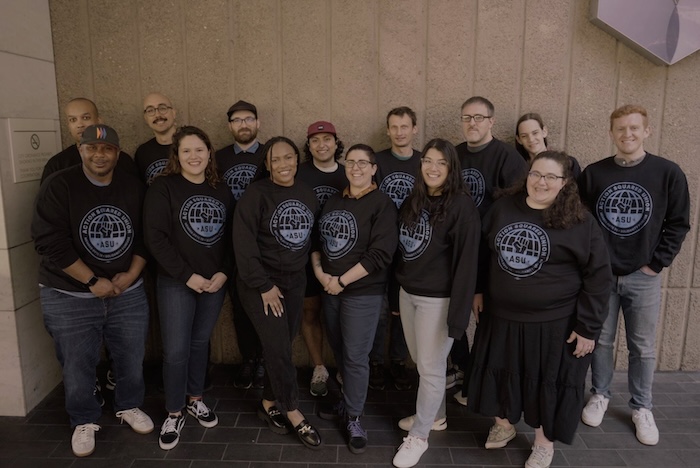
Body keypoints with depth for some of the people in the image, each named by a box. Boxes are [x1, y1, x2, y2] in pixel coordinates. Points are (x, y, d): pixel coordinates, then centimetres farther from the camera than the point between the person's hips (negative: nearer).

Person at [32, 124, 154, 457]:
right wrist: (93, 281, -17)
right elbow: (50, 242, -17)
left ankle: (129, 406, 38)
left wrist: (131, 274, -7)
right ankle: (84, 421, 32)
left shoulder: (133, 187, 2)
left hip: (127, 292, 3)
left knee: (132, 357, 13)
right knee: (78, 364, 8)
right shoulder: (58, 186, -11)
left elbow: (146, 236, 6)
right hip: (69, 296, -3)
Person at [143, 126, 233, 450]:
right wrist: (187, 275, -16)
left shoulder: (221, 192, 6)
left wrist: (224, 273, -7)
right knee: (176, 350, 0)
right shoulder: (163, 188, -7)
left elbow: (231, 237, 6)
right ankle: (174, 414, 18)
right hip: (176, 282, -4)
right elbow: (155, 237, -14)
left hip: (215, 282, 4)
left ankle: (195, 400, 33)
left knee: (200, 343, 15)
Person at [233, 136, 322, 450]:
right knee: (278, 348, -4)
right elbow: (243, 244, -17)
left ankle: (268, 404, 30)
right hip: (260, 283, -5)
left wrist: (312, 270, 6)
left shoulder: (307, 194, 4)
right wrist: (264, 285, -17)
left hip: (295, 282, 5)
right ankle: (293, 413, 14)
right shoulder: (256, 194, -13)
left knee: (282, 346, 11)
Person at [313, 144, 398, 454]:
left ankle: (353, 418, 17)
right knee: (339, 352, 16)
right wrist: (319, 273, -5)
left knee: (355, 356, 0)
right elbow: (316, 239, 12)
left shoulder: (381, 204, -10)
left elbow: (380, 254, -18)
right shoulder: (334, 201, 10)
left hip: (363, 292, -6)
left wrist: (342, 280, -16)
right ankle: (349, 399, 37)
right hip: (330, 289, 6)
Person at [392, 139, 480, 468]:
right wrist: (395, 291, 11)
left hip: (437, 299, -7)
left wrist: (459, 311, -19)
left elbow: (466, 261, -17)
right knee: (419, 362, 18)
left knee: (430, 368, 5)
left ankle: (418, 436, 21)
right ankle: (434, 416, 39)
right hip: (407, 293, 7)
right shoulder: (412, 202, 7)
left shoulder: (462, 207, -14)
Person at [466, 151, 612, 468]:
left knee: (548, 381, 11)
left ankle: (544, 441, 35)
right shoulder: (503, 208, 0)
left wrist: (588, 327, -10)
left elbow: (599, 276, -9)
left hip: (555, 322, -3)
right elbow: (483, 253, 11)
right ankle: (504, 425, 43)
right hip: (501, 316, 4)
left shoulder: (579, 222, -11)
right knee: (500, 373, 17)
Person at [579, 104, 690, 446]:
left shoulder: (668, 173, -3)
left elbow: (678, 224, 0)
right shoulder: (593, 173, 0)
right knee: (601, 341, 12)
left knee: (643, 347, 10)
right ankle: (600, 395, 30)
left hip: (644, 277, -1)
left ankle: (641, 407, 27)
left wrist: (656, 264, -5)